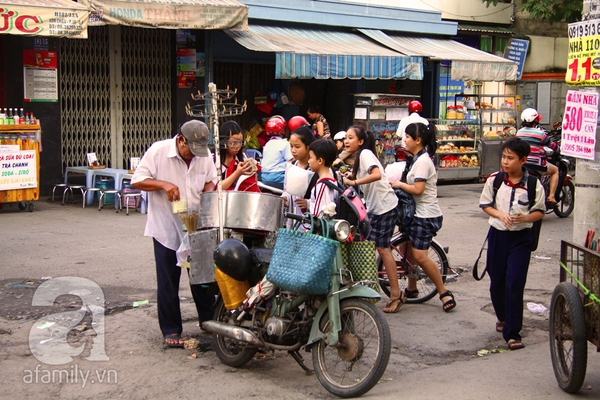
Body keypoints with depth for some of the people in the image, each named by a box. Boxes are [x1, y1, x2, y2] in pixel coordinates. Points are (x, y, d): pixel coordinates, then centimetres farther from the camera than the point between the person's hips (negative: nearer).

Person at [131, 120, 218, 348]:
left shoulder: (205, 155, -1)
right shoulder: (158, 151, -13)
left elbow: (211, 181, 13)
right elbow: (137, 181, -11)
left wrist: (208, 190, -10)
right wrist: (163, 184, -26)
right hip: (166, 228, -3)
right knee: (168, 282, 3)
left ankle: (209, 321, 25)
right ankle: (171, 330, 13)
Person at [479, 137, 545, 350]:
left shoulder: (534, 185, -8)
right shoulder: (494, 180, -3)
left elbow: (540, 212, -1)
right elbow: (485, 205, 5)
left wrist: (525, 217, -20)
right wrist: (500, 214, -13)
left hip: (521, 238, -3)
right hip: (497, 235, 3)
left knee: (515, 284, -7)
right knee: (497, 282, 13)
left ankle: (512, 332, -1)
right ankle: (502, 317, 39)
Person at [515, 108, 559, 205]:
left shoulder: (519, 132, 7)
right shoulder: (540, 133, -7)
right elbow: (551, 145, 5)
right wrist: (558, 148, 27)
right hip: (536, 164, -5)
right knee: (555, 170, 20)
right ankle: (551, 197, 7)